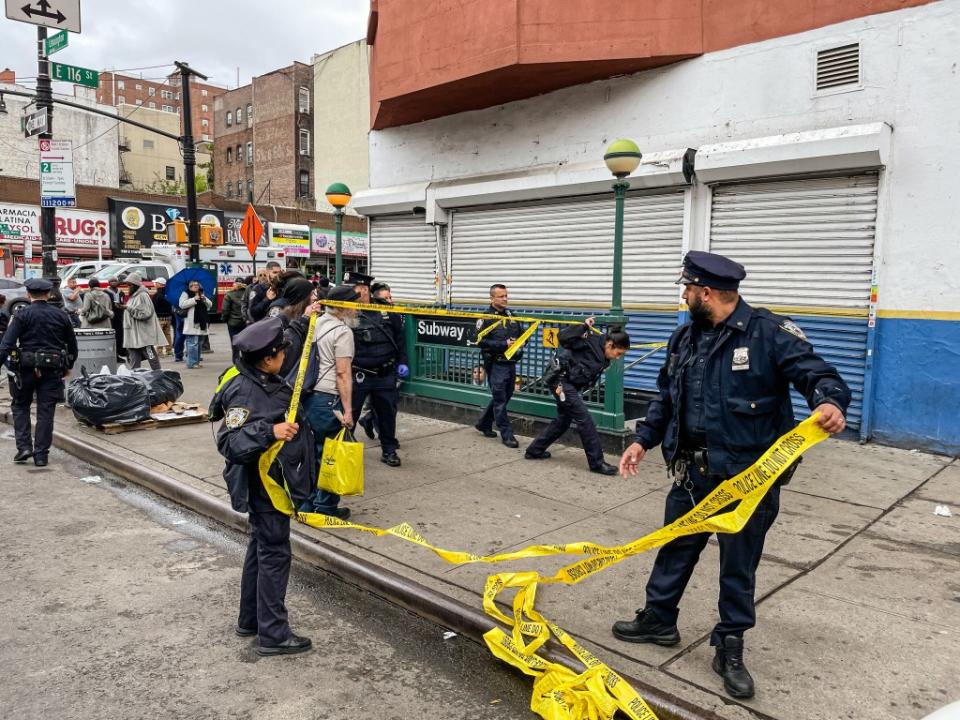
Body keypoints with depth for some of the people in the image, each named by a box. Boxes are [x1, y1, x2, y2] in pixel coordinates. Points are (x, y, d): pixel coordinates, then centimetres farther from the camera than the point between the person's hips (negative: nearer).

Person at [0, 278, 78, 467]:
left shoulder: (22, 315, -4)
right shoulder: (60, 315, 6)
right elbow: (72, 344, 14)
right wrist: (69, 366, 27)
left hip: (26, 367, -2)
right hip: (53, 369, 2)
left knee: (20, 406, 17)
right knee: (46, 411, 5)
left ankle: (24, 446, 7)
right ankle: (41, 454, 7)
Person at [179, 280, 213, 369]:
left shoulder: (201, 295, 23)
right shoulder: (185, 294, 1)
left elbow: (210, 305, 16)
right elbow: (182, 304, -14)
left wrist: (204, 299, -4)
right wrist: (194, 299, -15)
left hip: (201, 323, 7)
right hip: (191, 324, -7)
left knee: (198, 343, 13)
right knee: (193, 343, -12)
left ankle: (197, 361, 19)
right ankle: (192, 363, -12)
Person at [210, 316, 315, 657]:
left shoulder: (267, 380, 3)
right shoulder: (243, 393, -24)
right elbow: (230, 443, -28)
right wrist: (270, 432, -38)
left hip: (275, 480, 10)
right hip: (264, 484, -10)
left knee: (260, 548, 19)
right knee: (274, 554, -1)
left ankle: (250, 620, 34)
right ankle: (273, 634, 11)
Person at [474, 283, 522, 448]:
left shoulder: (511, 316, 14)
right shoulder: (487, 318, -7)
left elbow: (520, 335, 25)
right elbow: (481, 341, -15)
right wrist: (504, 344, -19)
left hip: (511, 364, 7)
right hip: (496, 365, -7)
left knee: (503, 397, 16)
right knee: (500, 400, -1)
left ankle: (484, 423, 33)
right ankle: (507, 435, 6)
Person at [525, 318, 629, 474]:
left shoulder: (605, 359, 6)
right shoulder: (591, 341, -17)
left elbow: (590, 377, 4)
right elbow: (563, 338, -23)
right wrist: (584, 326, -28)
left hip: (570, 384, 10)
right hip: (560, 379, -10)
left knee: (563, 420, 18)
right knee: (584, 419, -8)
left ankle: (534, 450, 32)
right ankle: (597, 462, -1)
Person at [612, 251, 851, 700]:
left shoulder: (769, 332, -13)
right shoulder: (684, 338, 8)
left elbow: (815, 372, -18)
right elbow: (666, 397, 16)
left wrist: (829, 401, -40)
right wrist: (644, 439, 11)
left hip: (748, 477, -5)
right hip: (692, 472, 6)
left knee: (739, 565, 10)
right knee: (675, 548, 19)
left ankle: (729, 649, 28)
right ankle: (658, 619, 39)